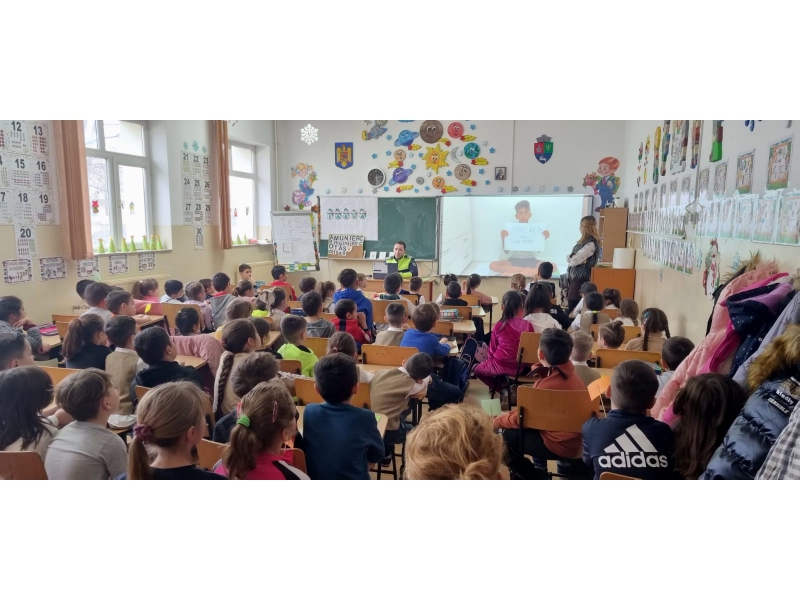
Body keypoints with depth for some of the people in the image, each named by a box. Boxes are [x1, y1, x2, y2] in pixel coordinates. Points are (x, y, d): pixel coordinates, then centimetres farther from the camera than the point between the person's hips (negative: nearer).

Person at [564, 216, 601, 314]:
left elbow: (574, 261, -17)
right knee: (571, 306, 10)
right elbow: (571, 257, 19)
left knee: (573, 309, -6)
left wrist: (570, 258, 3)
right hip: (574, 277, 9)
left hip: (581, 279, -9)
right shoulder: (584, 241, 14)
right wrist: (571, 258, -2)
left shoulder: (590, 244, -15)